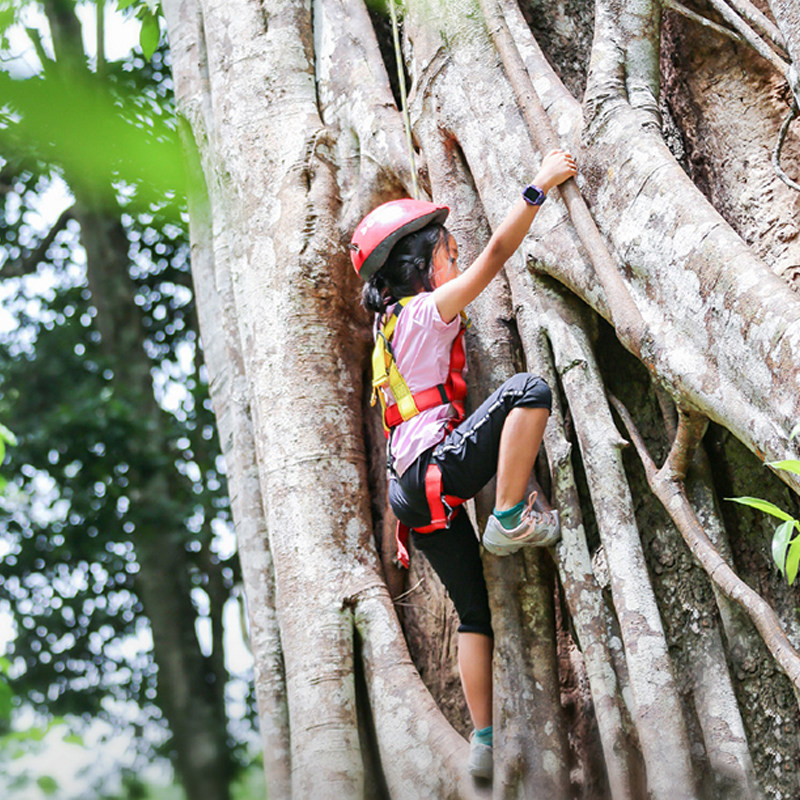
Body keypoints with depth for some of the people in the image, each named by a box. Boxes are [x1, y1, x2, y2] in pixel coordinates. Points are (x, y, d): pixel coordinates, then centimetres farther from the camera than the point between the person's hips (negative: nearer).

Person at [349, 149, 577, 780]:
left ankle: (483, 740, 14)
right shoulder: (428, 310, -5)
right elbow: (497, 254, -10)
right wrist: (541, 186, -9)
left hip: (417, 492, 9)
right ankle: (512, 518, -20)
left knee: (474, 612, 14)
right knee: (530, 389, -22)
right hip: (437, 470, -9)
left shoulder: (394, 320, 18)